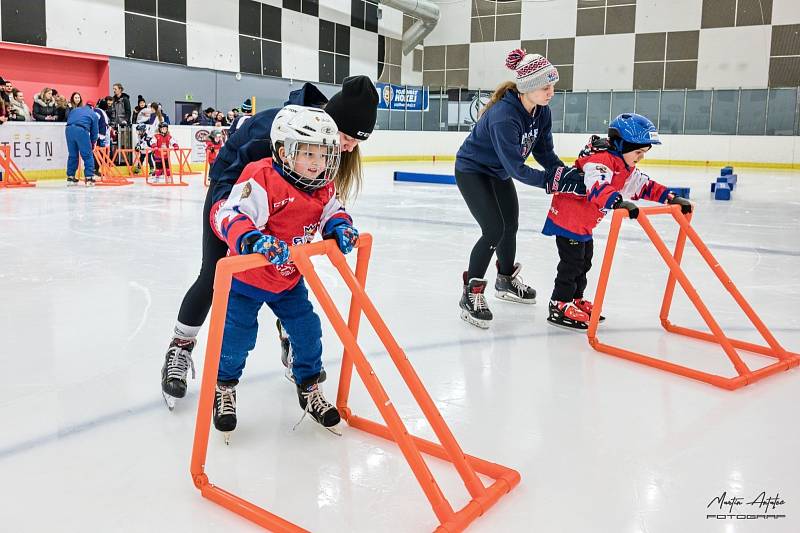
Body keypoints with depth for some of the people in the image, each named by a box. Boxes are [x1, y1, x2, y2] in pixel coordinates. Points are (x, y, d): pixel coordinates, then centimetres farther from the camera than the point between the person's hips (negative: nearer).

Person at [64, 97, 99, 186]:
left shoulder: (74, 110, 31)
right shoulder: (93, 114, 20)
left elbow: (68, 121, 25)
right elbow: (94, 131, 16)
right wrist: (93, 143, 28)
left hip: (69, 129, 4)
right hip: (81, 130, -4)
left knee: (72, 155, 17)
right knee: (88, 156, 5)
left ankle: (70, 177, 21)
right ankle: (89, 178, 1)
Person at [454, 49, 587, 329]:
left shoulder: (541, 111, -12)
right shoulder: (503, 116, -36)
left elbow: (544, 152, -5)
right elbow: (516, 168, -36)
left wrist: (567, 172, -22)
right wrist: (554, 181, -40)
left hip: (498, 172, 8)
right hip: (471, 171, -8)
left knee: (510, 226, 18)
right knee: (494, 230, -17)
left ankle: (506, 281, 41)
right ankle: (471, 295, -4)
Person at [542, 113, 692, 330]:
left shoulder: (626, 168, 7)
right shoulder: (601, 159, -25)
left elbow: (645, 186, 12)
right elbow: (596, 186, -43)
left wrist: (671, 198, 2)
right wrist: (619, 202, -57)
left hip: (584, 223, 10)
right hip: (568, 217, -10)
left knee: (584, 261, 17)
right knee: (572, 262, -7)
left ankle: (575, 299, 30)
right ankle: (560, 305, 2)